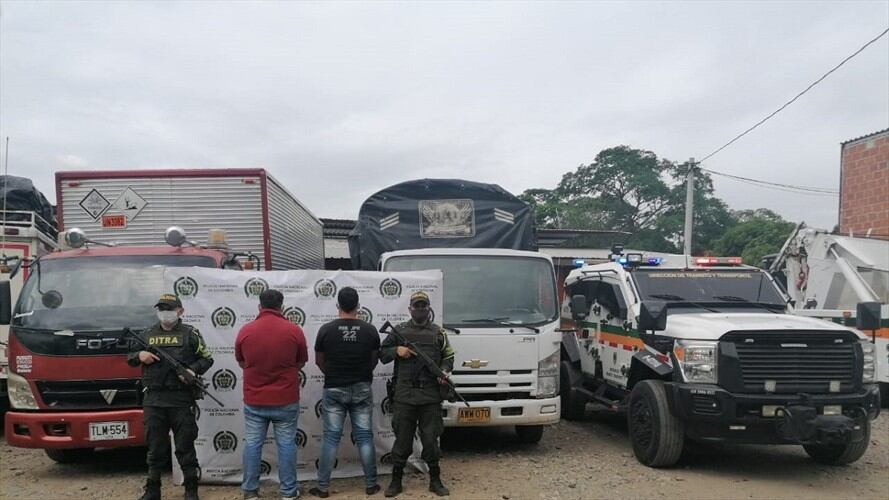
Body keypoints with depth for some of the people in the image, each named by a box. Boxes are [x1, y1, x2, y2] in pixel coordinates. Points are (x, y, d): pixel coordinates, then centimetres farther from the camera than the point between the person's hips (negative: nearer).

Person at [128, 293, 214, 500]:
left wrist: (193, 370, -15)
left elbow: (207, 359, 4)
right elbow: (130, 358, 21)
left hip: (182, 400, -3)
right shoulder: (147, 335, 13)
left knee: (185, 446, 3)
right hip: (153, 400, 3)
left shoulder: (190, 333, 3)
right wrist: (139, 355, -1)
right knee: (155, 448, 11)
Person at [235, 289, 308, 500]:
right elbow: (301, 363, 5)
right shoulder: (294, 330, -8)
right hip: (286, 400, -1)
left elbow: (241, 362, 10)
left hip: (254, 400, 1)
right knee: (286, 444, 7)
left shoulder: (245, 331, -5)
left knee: (252, 444, 11)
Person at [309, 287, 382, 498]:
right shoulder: (370, 330, -3)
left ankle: (323, 487, 9)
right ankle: (371, 484, 13)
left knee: (331, 438, 5)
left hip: (334, 389, -1)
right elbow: (374, 360, 8)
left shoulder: (326, 329, -8)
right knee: (365, 437, 7)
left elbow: (319, 361, 4)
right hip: (362, 389, 1)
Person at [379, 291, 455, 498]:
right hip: (404, 395, 0)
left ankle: (435, 481, 19)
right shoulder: (399, 331, 8)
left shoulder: (438, 333, 10)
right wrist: (396, 350, -8)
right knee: (402, 439, 5)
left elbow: (448, 357, 13)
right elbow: (382, 354, 11)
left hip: (431, 396, 1)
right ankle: (396, 481, 17)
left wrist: (444, 371, -7)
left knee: (431, 439, 6)